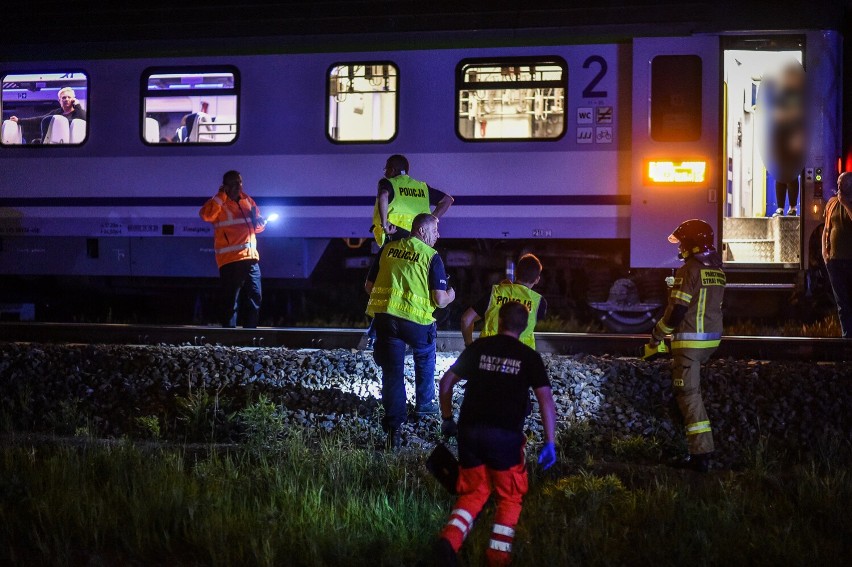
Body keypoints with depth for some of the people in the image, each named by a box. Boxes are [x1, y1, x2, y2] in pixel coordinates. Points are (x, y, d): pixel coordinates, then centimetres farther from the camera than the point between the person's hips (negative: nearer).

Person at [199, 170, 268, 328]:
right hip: (230, 260, -7)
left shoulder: (247, 201, 15)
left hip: (251, 258, 7)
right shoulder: (219, 204, -3)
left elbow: (257, 226, 27)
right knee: (231, 302, -7)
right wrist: (222, 196, -19)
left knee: (254, 299, 9)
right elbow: (206, 214, -25)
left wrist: (261, 222, 3)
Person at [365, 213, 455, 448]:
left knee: (392, 371, 5)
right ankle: (424, 403, 40)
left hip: (383, 316, 3)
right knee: (425, 357, 29)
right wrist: (451, 295, 16)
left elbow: (369, 286, 14)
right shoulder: (431, 257, -4)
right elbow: (440, 300, -7)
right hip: (416, 319, -2)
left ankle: (393, 427, -4)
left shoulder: (387, 249, 9)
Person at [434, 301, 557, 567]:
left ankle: (450, 537, -8)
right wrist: (549, 443, -5)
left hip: (470, 431, 2)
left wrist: (447, 418, 21)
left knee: (474, 491, 16)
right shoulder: (529, 357, 4)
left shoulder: (478, 347, 10)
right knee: (510, 496, 16)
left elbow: (446, 382, 10)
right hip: (505, 435, -2)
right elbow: (546, 399, -5)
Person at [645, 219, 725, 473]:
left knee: (689, 394, -6)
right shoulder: (717, 270, 11)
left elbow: (677, 310, -16)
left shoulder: (689, 270, -15)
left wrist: (657, 335, -4)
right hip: (712, 338, 9)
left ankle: (701, 454, -12)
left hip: (690, 339, -9)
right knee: (689, 388, 25)